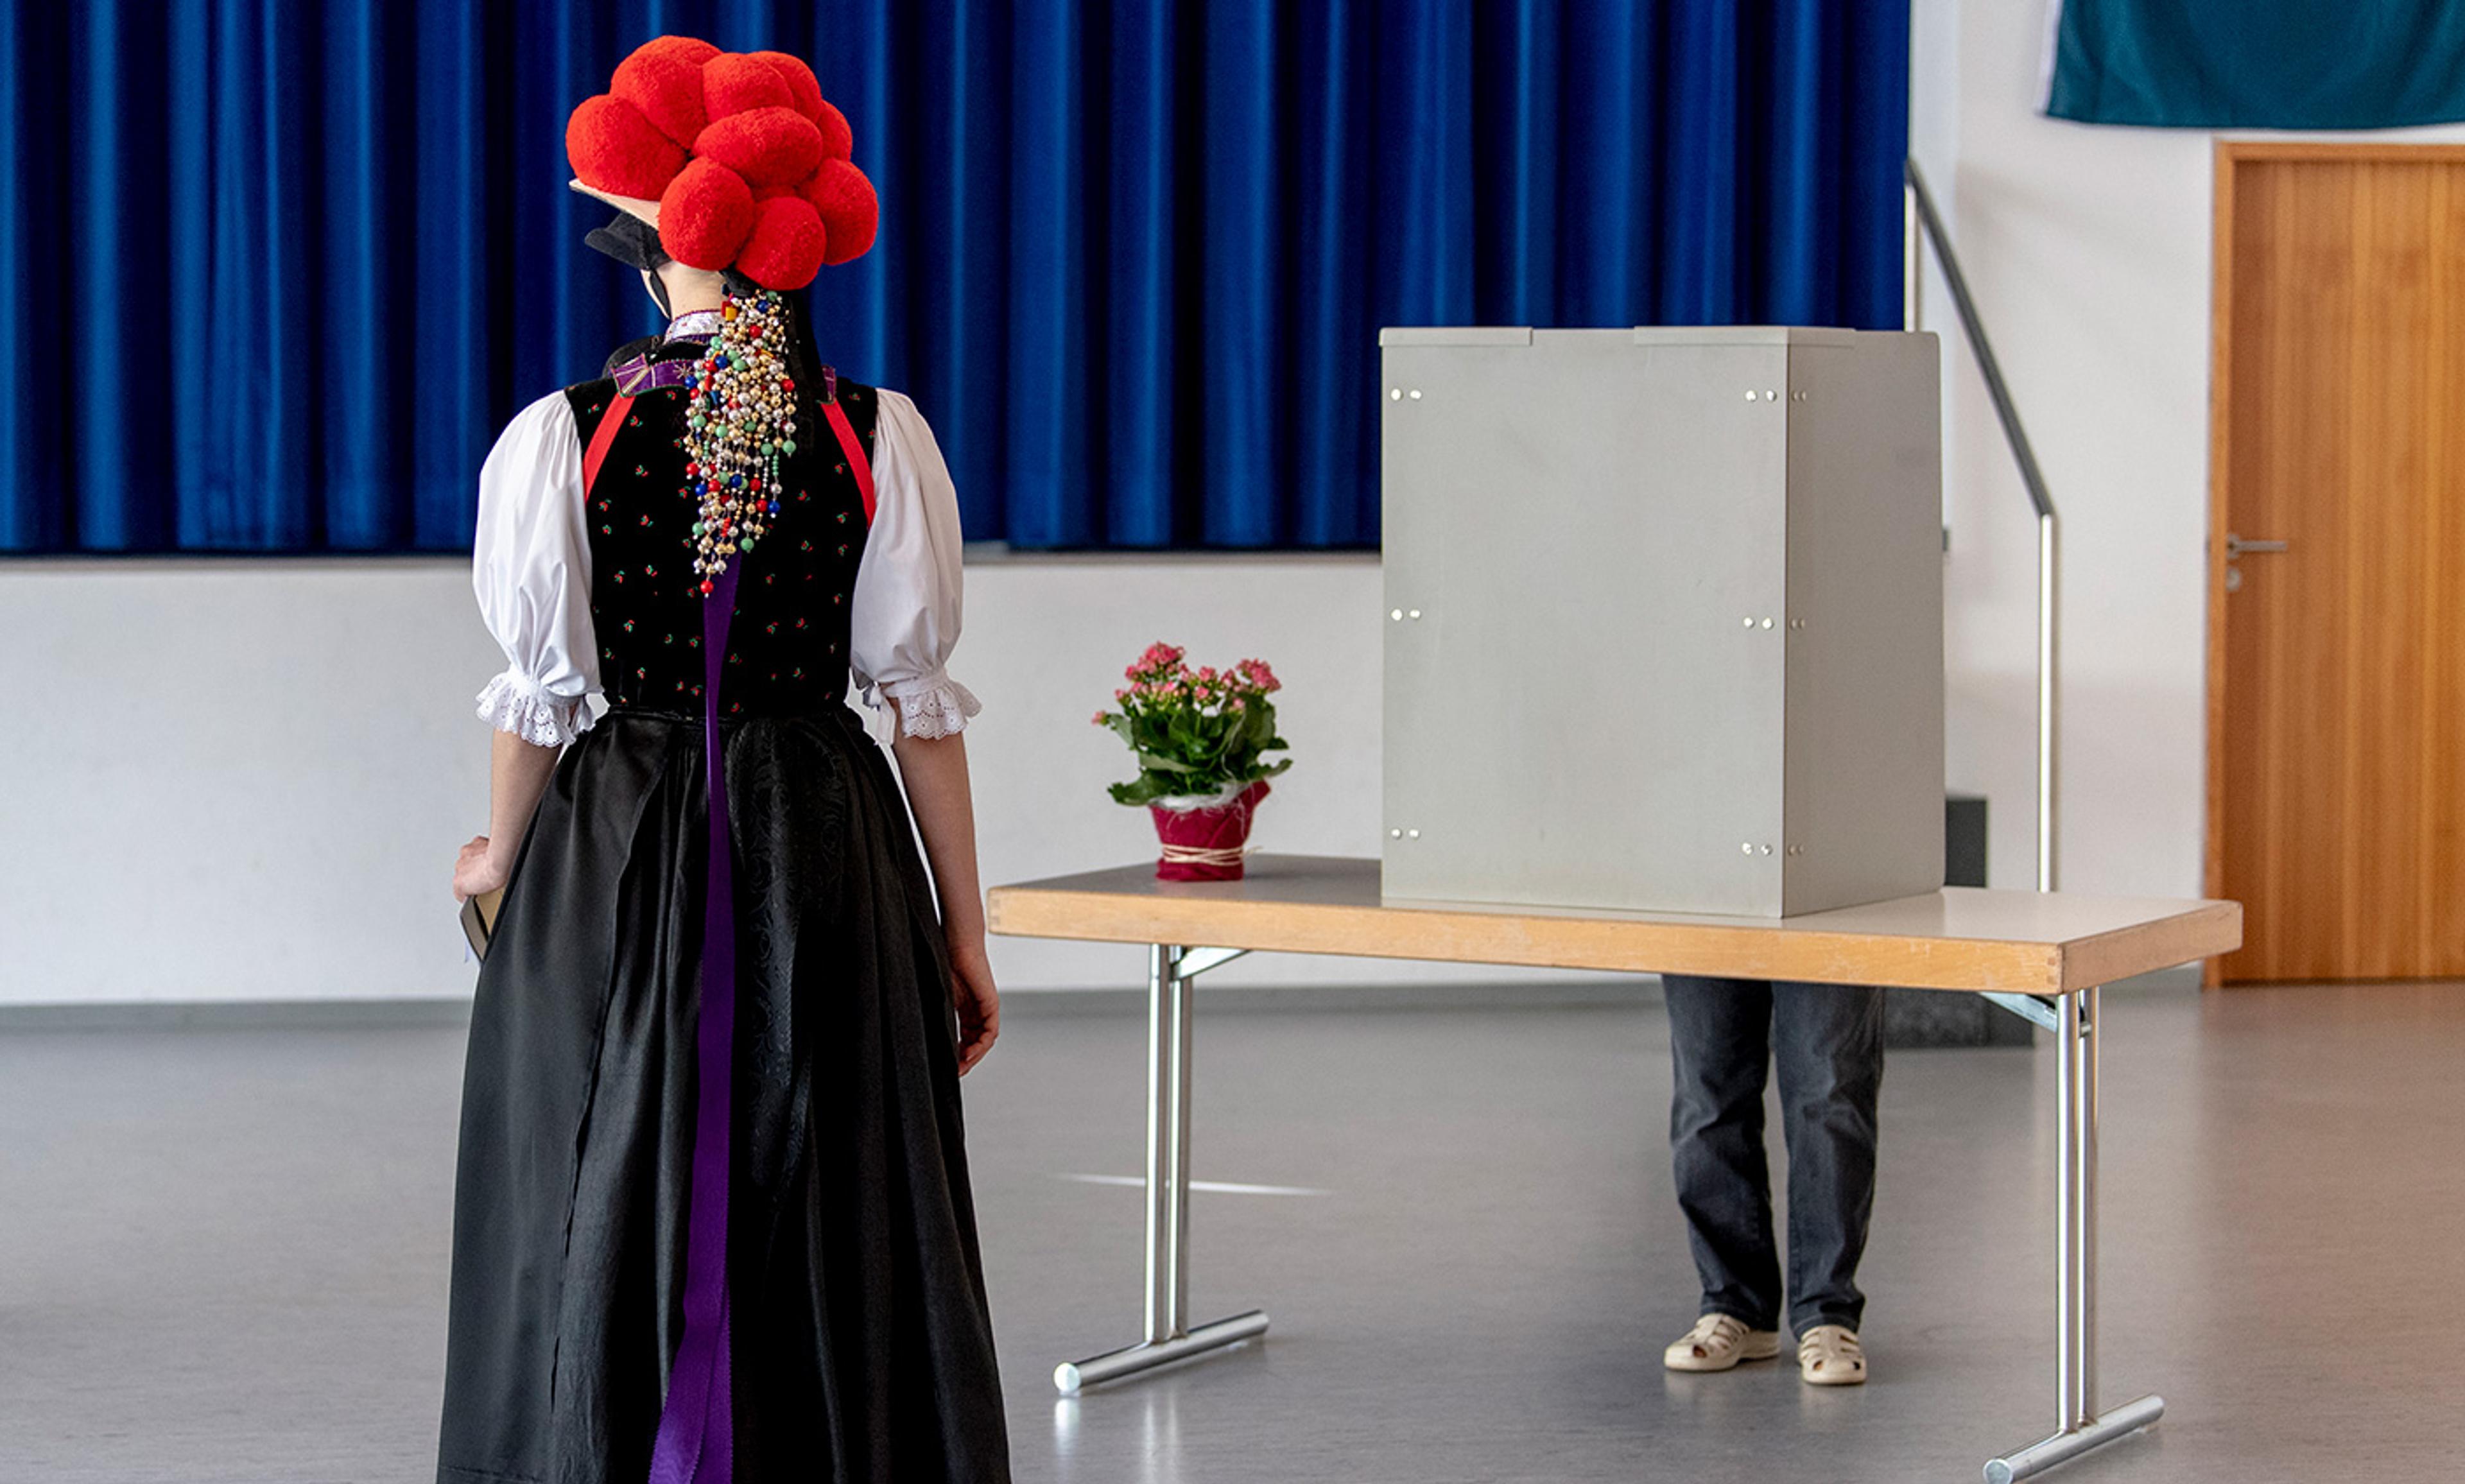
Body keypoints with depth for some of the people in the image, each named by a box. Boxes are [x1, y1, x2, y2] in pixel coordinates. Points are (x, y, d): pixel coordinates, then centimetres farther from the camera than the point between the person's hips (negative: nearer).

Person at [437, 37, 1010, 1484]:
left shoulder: (564, 436, -7)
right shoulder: (880, 437, -4)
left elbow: (543, 697, -2)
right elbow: (925, 706, -2)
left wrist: (500, 856, 18)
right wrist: (964, 935, 5)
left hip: (619, 869, -1)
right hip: (828, 862, 1)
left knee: (613, 1237, 8)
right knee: (831, 1240, 8)